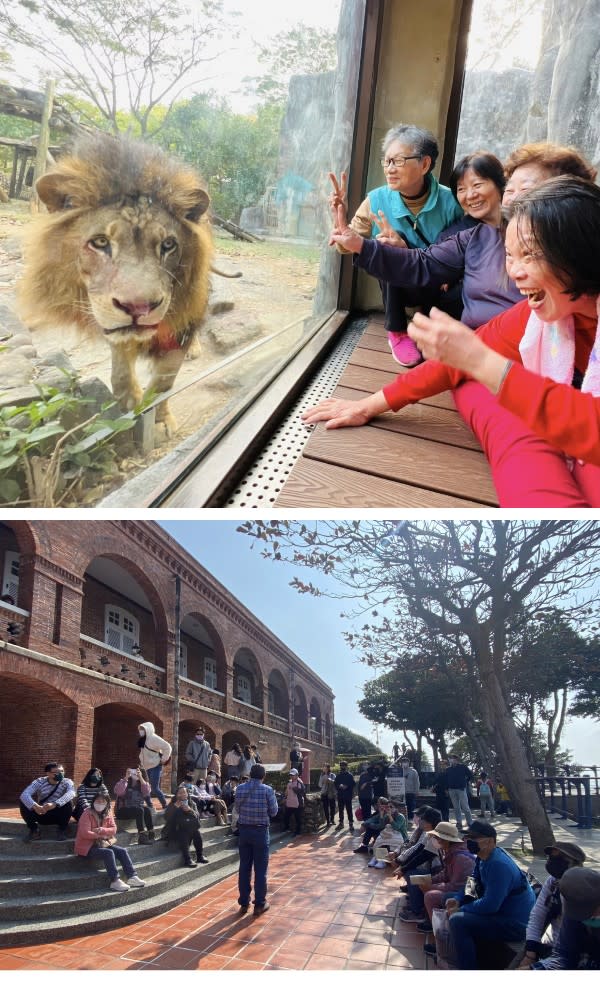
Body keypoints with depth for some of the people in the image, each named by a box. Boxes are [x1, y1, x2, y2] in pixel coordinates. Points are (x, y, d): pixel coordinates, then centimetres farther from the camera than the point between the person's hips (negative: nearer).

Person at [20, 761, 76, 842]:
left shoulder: (67, 782, -11)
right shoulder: (39, 782, -8)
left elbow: (71, 793, -35)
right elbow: (24, 794, -26)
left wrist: (54, 804, -53)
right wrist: (35, 806, -47)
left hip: (58, 815, -1)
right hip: (41, 814, 1)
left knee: (68, 802, -31)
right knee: (23, 802, -21)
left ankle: (62, 829, -7)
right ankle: (34, 830, -5)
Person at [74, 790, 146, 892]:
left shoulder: (107, 813, 7)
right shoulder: (87, 813, -13)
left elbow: (114, 829, 0)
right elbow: (85, 833, -23)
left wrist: (103, 830, -19)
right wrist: (101, 835, -16)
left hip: (103, 843, 7)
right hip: (86, 846, -7)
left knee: (122, 851, -10)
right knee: (109, 853, -30)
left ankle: (132, 877, -12)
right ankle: (115, 882, -28)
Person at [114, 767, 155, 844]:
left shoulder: (142, 784, 9)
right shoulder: (125, 782, -2)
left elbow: (146, 792, -13)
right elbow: (118, 792, -24)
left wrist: (140, 778, -21)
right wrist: (126, 778, -27)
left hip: (138, 808, 4)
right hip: (123, 810, -4)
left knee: (148, 810, -25)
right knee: (139, 810, -30)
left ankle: (151, 834, -28)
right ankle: (141, 836, -33)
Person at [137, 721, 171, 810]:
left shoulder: (154, 738, -16)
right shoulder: (143, 740, 9)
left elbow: (167, 747, -22)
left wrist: (164, 759, -17)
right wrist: (141, 762, 14)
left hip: (155, 767, -9)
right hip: (146, 768, 9)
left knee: (154, 789, -9)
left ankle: (165, 806, 5)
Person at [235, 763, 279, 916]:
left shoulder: (240, 789, -2)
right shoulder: (267, 790, -11)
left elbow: (238, 809, 8)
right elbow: (274, 812, -4)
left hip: (244, 830, 3)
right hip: (260, 831, -3)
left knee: (244, 868, 11)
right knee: (260, 868, 5)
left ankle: (244, 903, 17)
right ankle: (259, 904, 11)